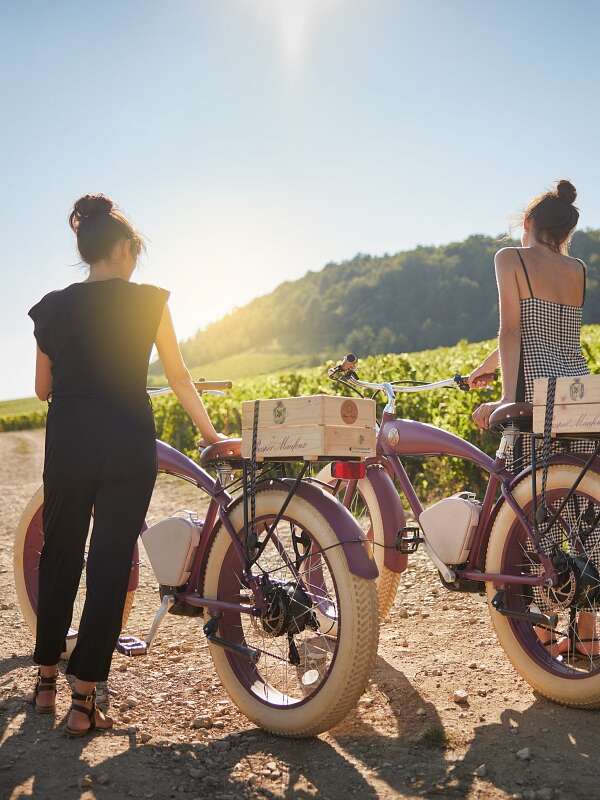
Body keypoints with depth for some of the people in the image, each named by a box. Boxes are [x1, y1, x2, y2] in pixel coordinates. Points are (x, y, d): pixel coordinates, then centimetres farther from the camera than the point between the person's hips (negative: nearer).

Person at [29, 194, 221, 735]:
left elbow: (43, 389, 10)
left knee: (59, 557, 18)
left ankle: (46, 680, 30)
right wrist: (211, 433, 12)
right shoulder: (148, 301, -3)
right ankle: (84, 700, 6)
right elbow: (179, 377, 2)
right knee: (111, 564, 3)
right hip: (127, 445, -3)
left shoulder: (52, 307, 5)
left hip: (68, 443, 3)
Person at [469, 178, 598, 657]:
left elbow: (512, 331, -8)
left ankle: (541, 632, 6)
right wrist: (488, 365, 38)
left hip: (537, 389, -6)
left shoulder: (511, 258, 2)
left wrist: (508, 395, -12)